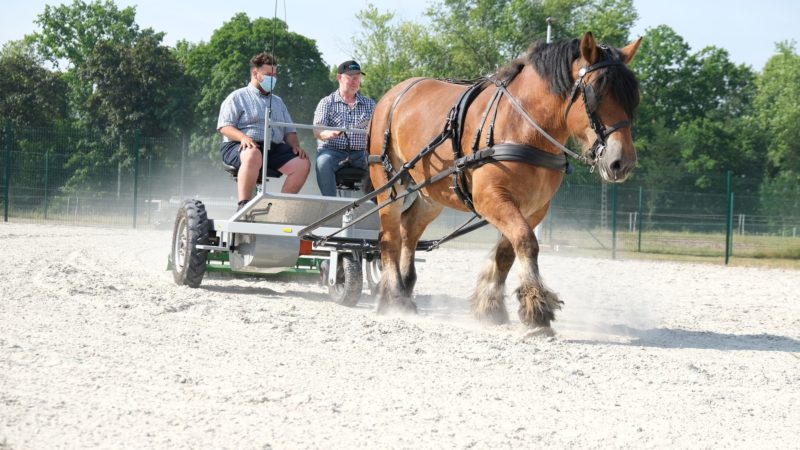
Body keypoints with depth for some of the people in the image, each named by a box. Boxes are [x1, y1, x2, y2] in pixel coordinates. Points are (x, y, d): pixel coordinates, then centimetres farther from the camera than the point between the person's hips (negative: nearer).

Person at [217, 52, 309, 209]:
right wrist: (243, 137, -21)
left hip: (275, 147, 5)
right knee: (253, 155, -42)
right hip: (241, 147, -5)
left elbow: (289, 131, 27)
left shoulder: (278, 102, 30)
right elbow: (224, 126, -1)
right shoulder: (238, 97, 11)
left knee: (303, 163, -21)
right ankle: (243, 206, -42)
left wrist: (295, 145, 4)